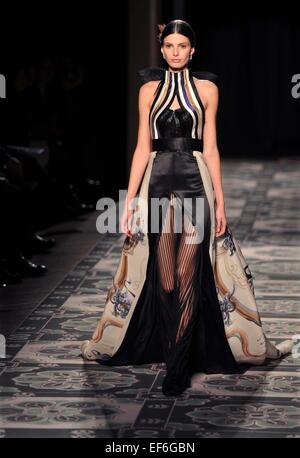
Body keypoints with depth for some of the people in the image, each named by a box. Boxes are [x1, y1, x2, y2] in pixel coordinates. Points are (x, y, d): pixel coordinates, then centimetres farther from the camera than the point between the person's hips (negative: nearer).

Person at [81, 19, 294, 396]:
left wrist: (220, 201, 1)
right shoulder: (149, 90, 7)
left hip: (196, 185, -1)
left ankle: (178, 365, -1)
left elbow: (210, 148, 5)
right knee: (164, 279, 3)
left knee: (187, 276, -6)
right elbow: (143, 147, 6)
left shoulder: (207, 89, 5)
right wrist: (130, 200, 0)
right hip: (158, 184, 1)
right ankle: (178, 356, 20)